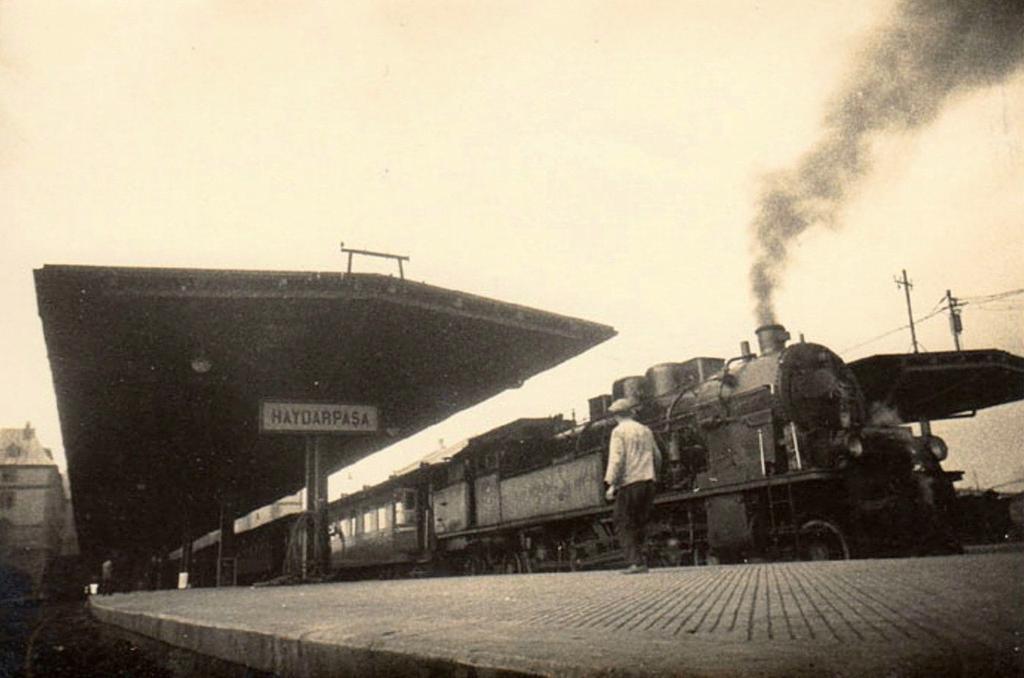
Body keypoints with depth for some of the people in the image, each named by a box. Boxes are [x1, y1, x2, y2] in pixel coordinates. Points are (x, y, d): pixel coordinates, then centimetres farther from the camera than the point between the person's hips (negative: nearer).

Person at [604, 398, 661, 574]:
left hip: (629, 482, -6)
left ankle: (636, 561, -9)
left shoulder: (619, 431, -4)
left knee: (624, 525, 0)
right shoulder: (646, 430, 14)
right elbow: (657, 457, 20)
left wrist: (611, 484, -14)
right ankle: (638, 558, 14)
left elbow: (616, 458, -14)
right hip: (648, 481, 6)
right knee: (640, 524, 14)